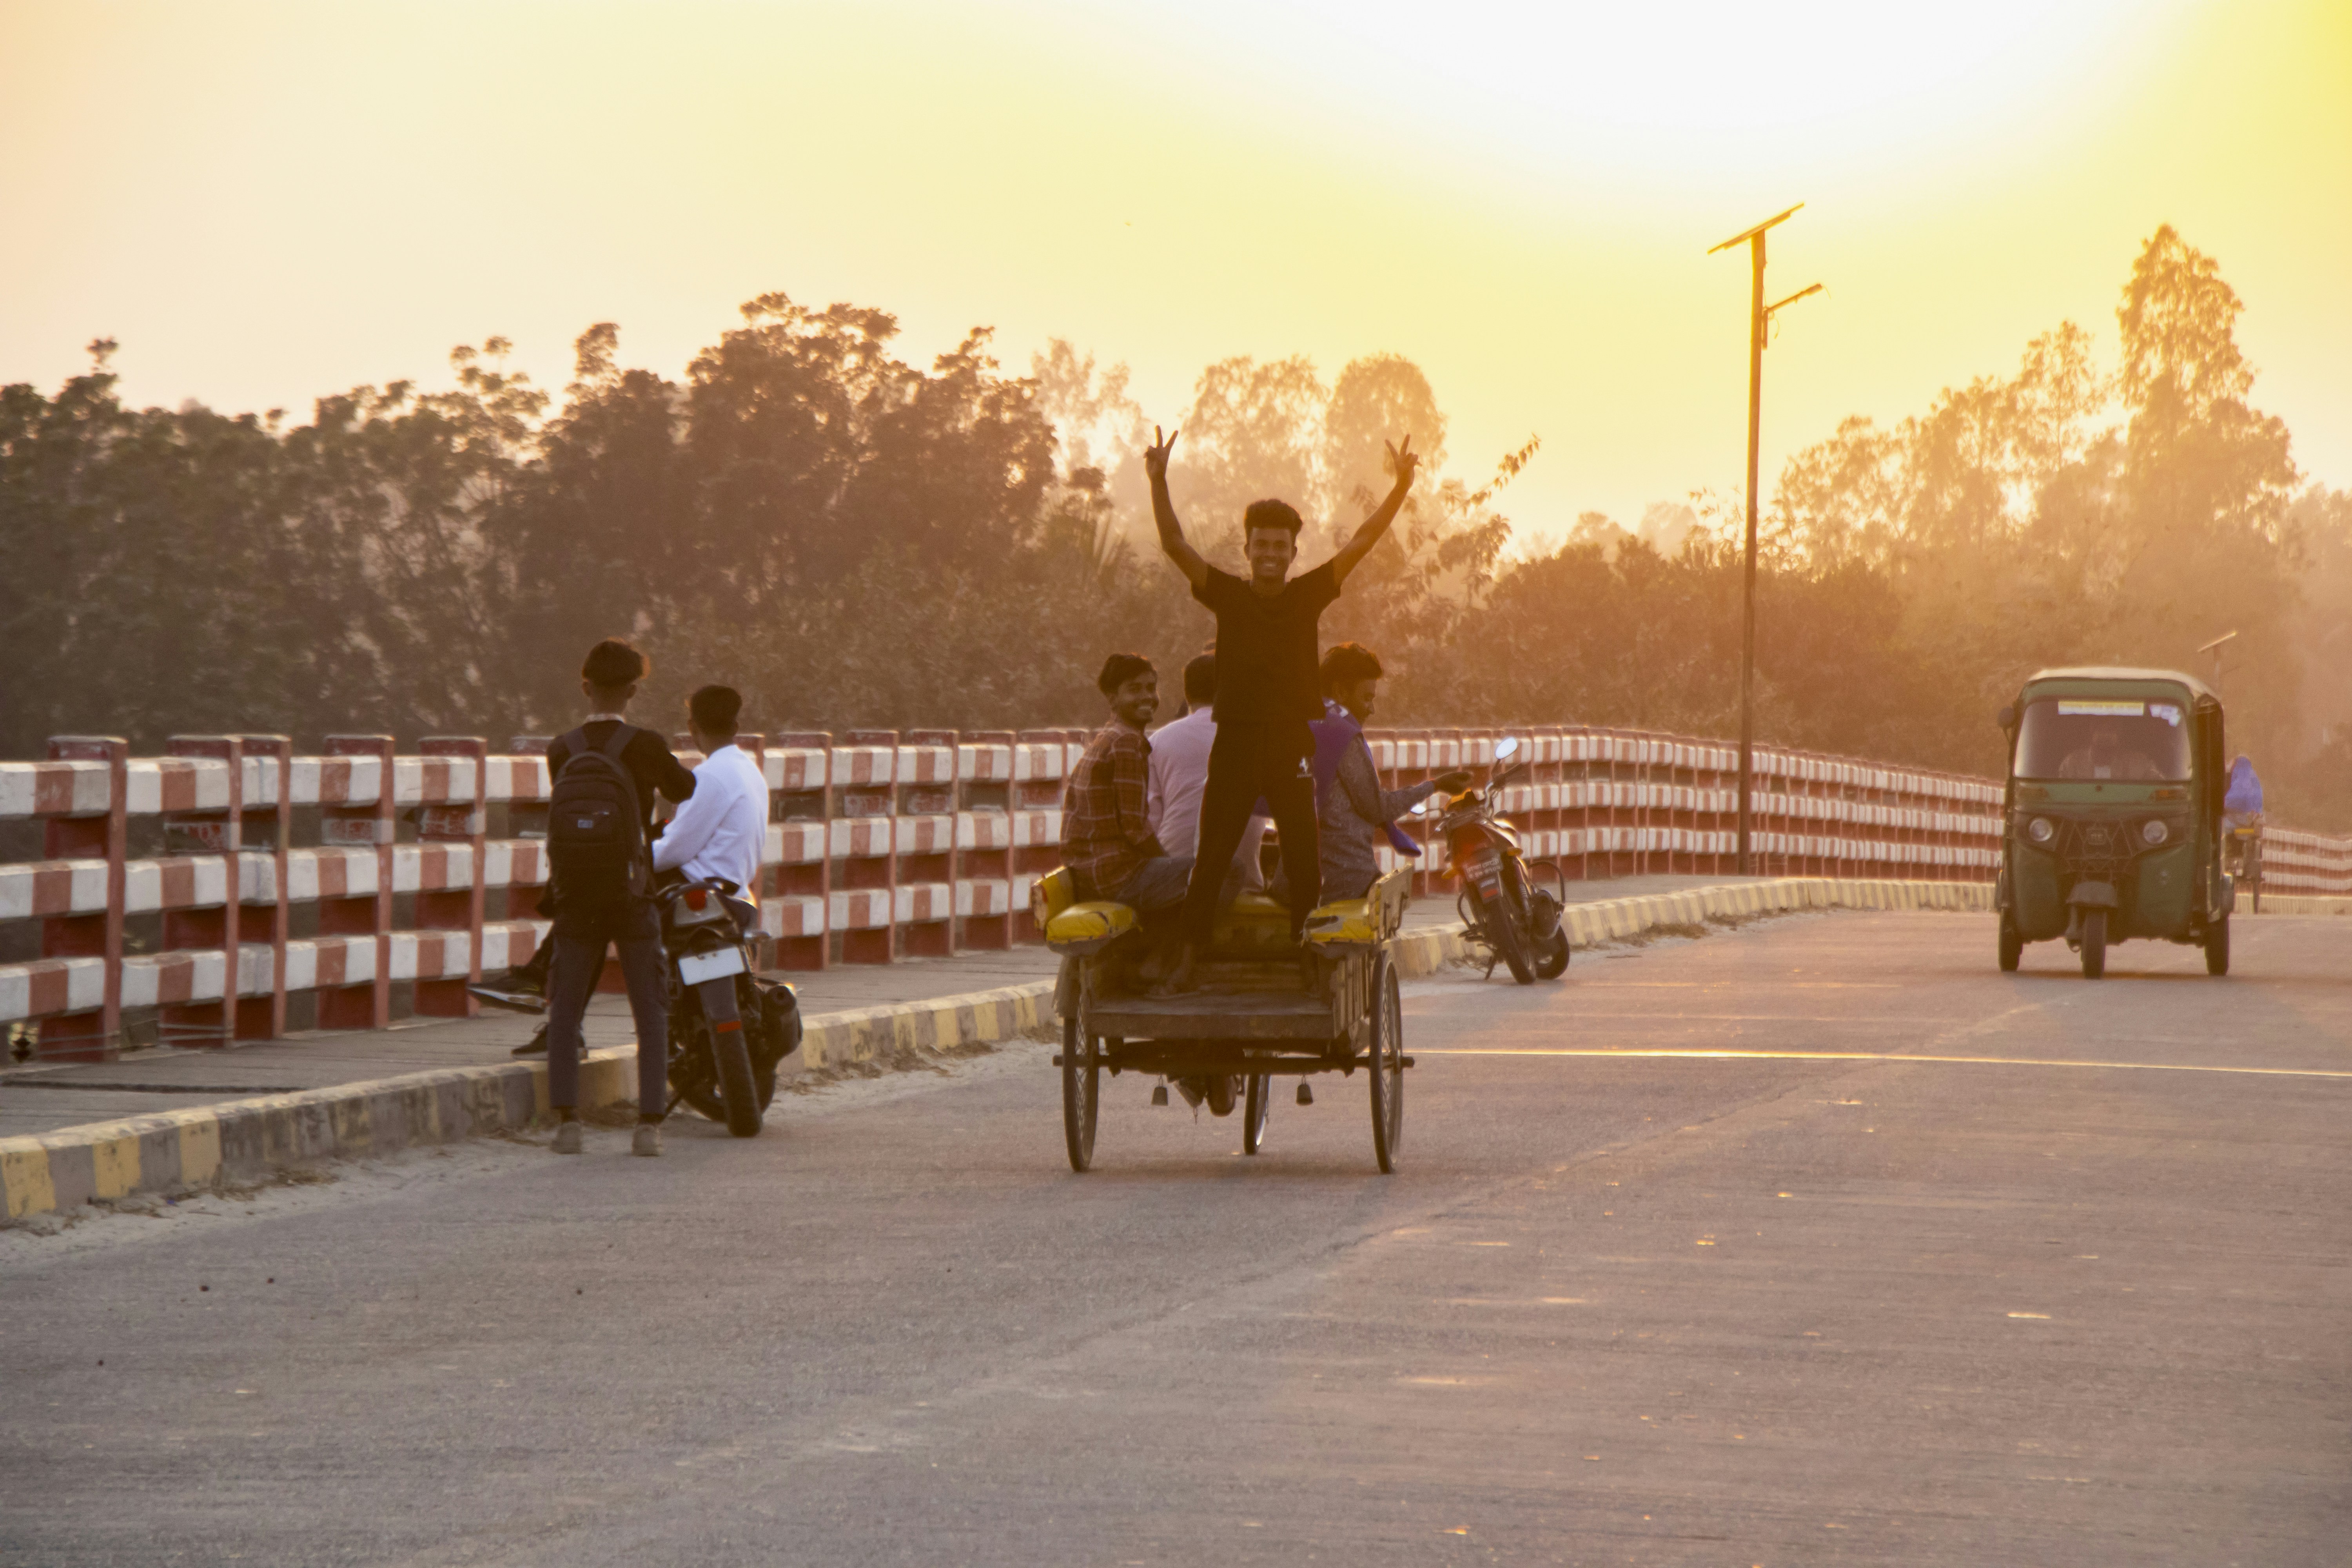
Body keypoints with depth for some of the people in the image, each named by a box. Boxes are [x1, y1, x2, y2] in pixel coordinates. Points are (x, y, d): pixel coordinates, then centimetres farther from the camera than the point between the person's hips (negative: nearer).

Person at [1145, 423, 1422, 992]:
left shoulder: (1309, 595, 5)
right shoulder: (1227, 594, 3)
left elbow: (1362, 542, 1)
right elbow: (1175, 545, -5)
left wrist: (1402, 487, -10)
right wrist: (1158, 482, -17)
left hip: (1295, 744, 1)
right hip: (1235, 742, -1)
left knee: (1306, 859, 1)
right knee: (1211, 855, -4)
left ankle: (1307, 954, 11)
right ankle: (1191, 953, 2)